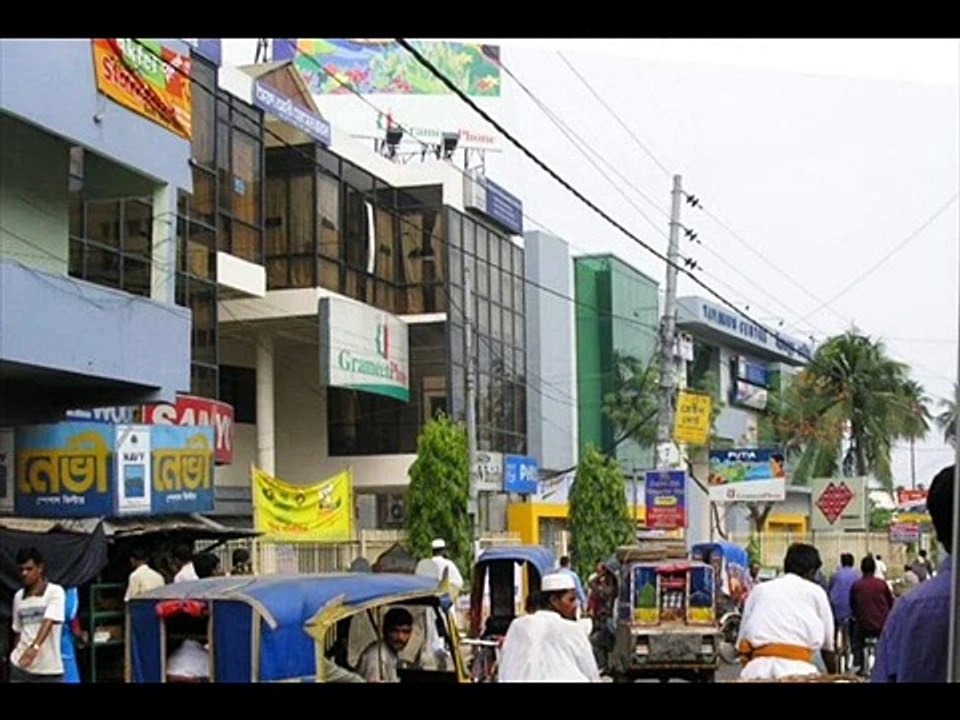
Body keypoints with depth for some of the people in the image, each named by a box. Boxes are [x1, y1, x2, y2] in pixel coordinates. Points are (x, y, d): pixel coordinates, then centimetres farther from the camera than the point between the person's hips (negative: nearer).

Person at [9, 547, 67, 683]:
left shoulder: (55, 592, -7)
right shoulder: (18, 596, 9)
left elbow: (48, 622, -22)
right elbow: (18, 631, 17)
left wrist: (35, 647, -37)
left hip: (50, 669, -4)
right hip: (20, 667, 4)